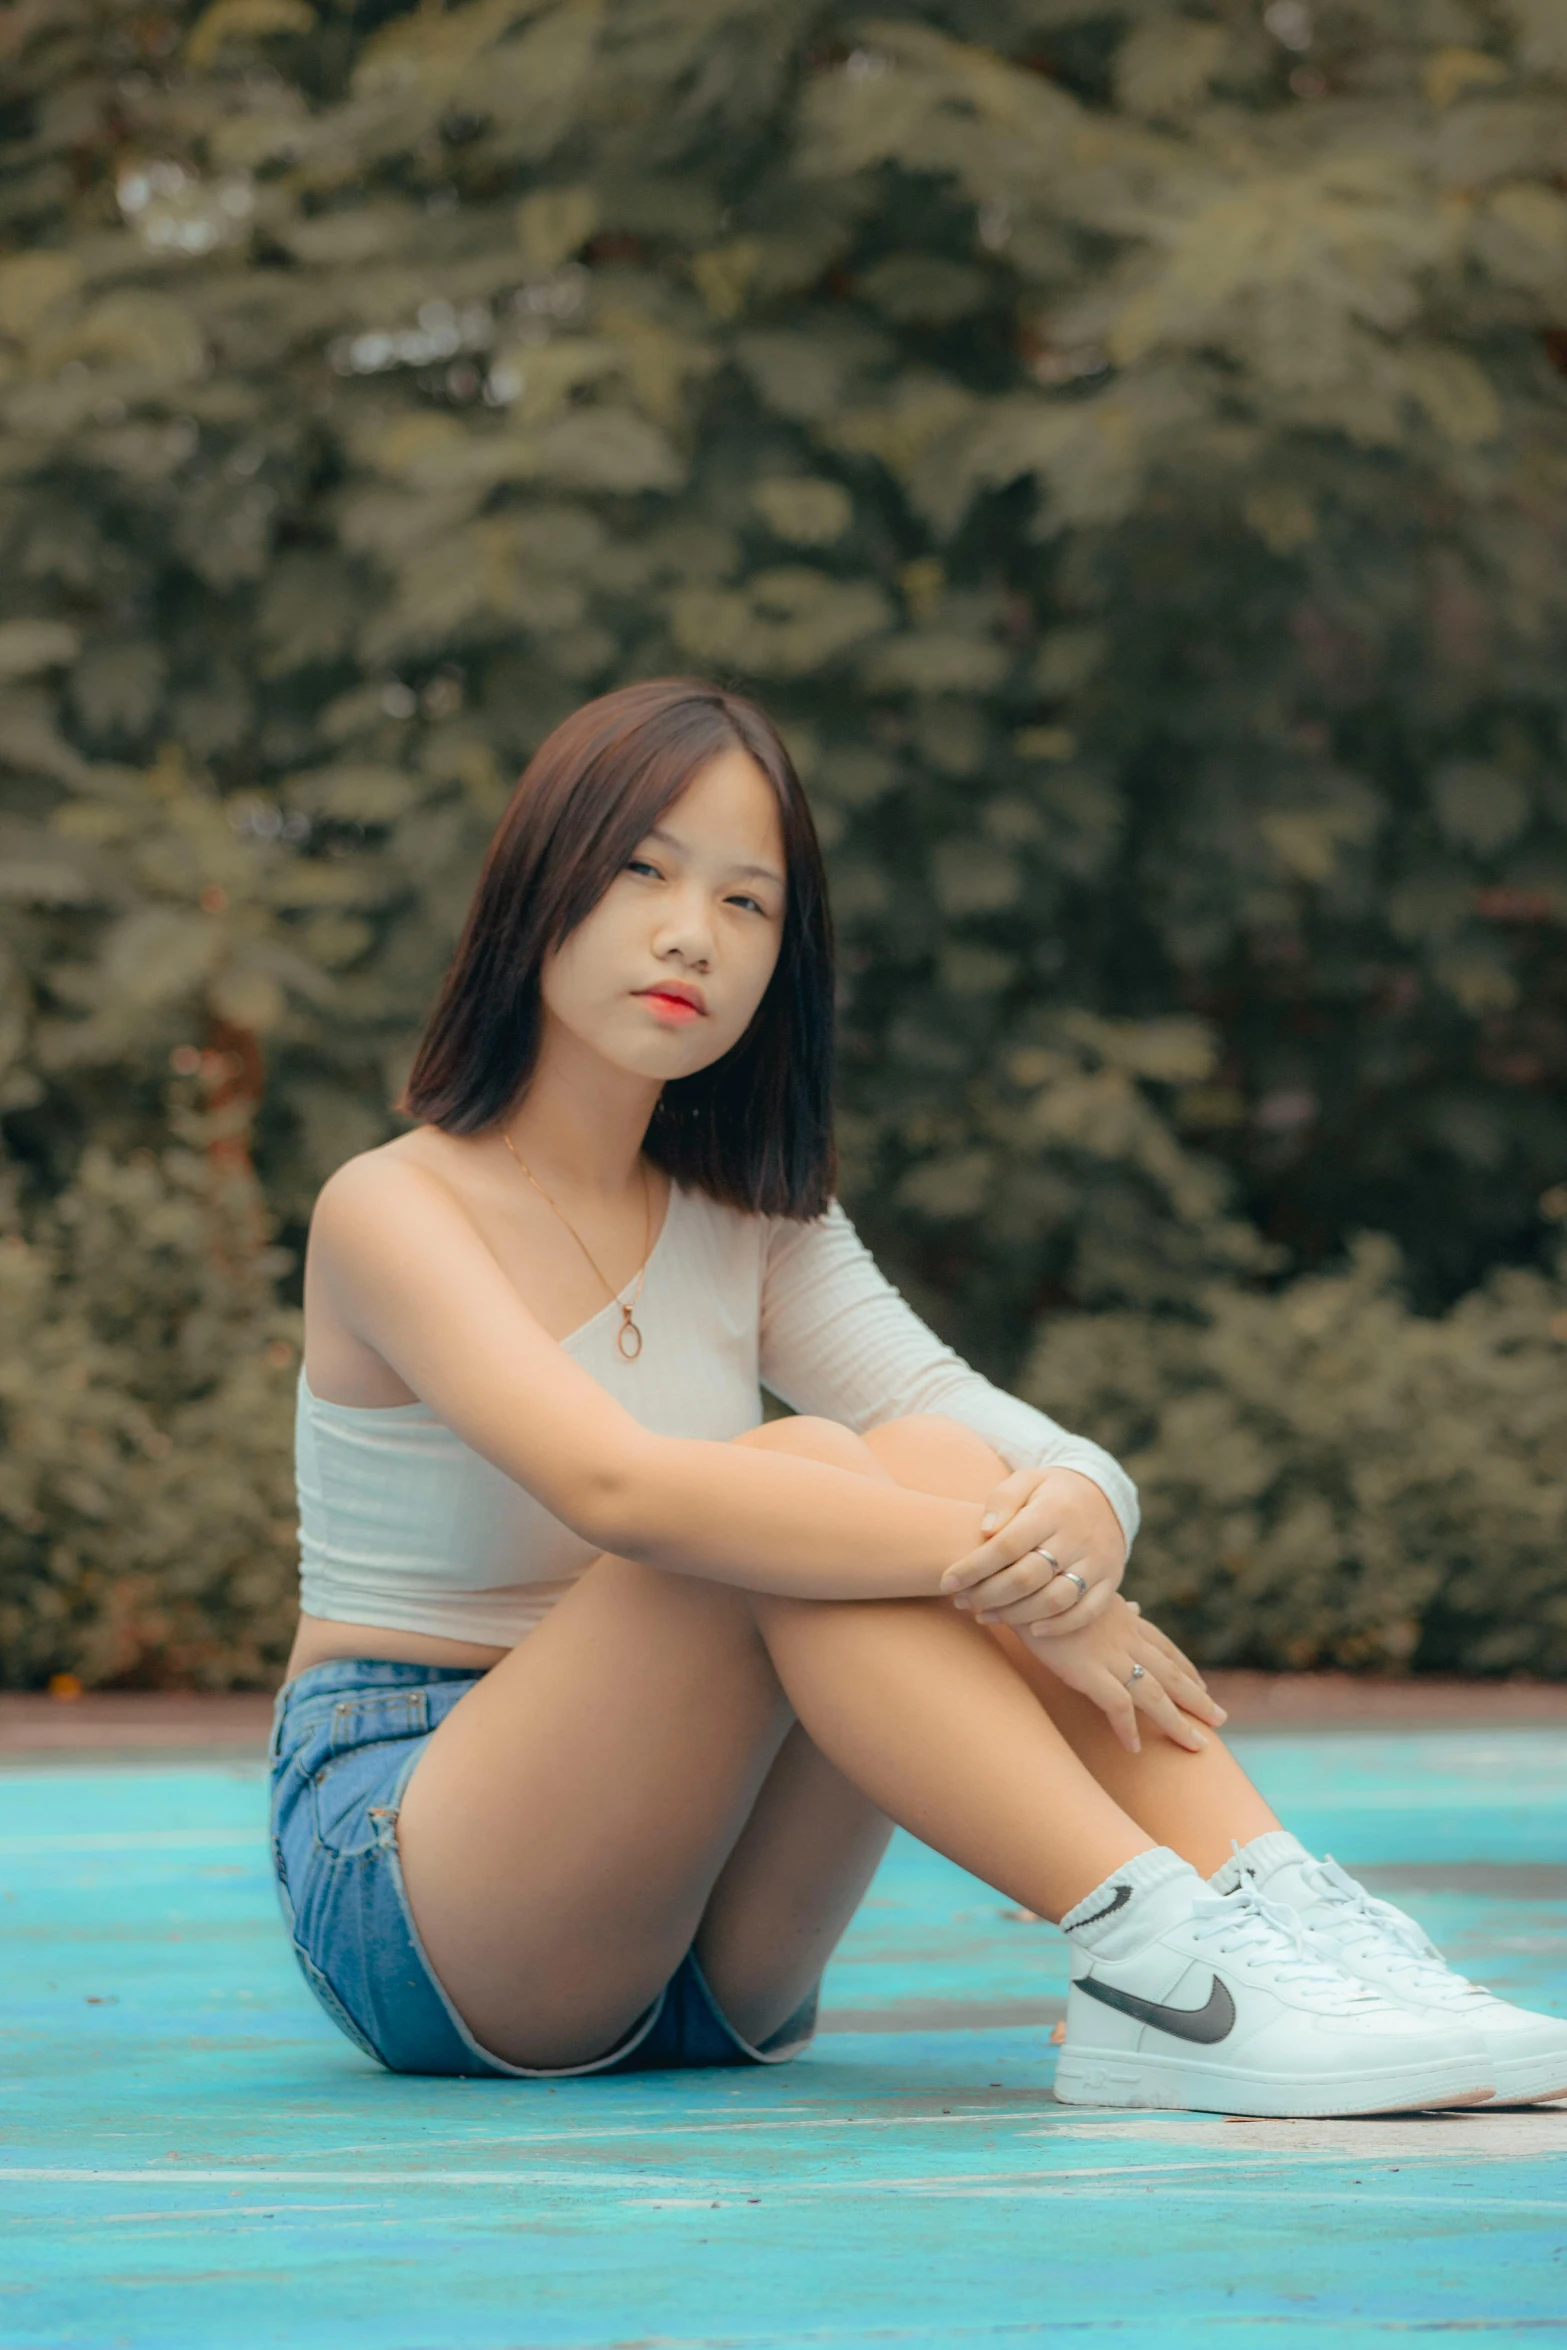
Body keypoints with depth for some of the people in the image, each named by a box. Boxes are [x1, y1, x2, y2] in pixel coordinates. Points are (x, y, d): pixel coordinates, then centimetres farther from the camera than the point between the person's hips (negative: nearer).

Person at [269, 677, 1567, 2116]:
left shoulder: (751, 1225, 11)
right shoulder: (394, 1210, -9)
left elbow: (1054, 1454, -4)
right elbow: (614, 1482, -30)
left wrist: (1072, 1521, -28)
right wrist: (996, 1564, -33)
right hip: (400, 1878, -5)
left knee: (934, 1462, -18)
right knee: (804, 1473, -27)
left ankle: (1285, 1912, -31)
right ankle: (1155, 1959, -37)